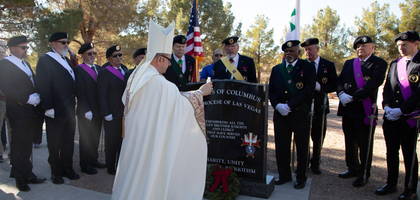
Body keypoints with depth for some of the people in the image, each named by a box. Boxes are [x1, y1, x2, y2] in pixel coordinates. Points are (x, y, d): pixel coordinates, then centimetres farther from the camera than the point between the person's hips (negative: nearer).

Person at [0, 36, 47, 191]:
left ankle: (27, 174, 25)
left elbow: (33, 84, 18)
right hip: (19, 112, -7)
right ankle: (20, 178, 14)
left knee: (27, 145, 14)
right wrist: (27, 99, -21)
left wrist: (37, 96, -1)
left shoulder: (26, 64, 19)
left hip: (31, 111, 8)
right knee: (19, 146, 2)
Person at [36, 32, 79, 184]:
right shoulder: (45, 60, -8)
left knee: (68, 141, 15)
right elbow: (43, 86, -15)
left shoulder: (67, 60, 15)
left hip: (70, 109, 7)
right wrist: (48, 108, -19)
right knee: (54, 143, 7)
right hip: (55, 111, -7)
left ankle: (67, 168, 27)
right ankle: (56, 172, 20)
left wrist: (74, 102, 9)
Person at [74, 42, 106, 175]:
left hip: (98, 110, 6)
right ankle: (85, 165, 19)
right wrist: (86, 110, -16)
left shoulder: (99, 69, 11)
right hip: (86, 112, -6)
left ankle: (93, 160, 30)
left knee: (95, 138, 15)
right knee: (85, 139, 7)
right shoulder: (78, 70, -8)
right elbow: (80, 92, -13)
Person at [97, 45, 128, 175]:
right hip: (112, 115, -6)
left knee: (123, 141, 15)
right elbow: (102, 96, -11)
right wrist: (107, 114, -15)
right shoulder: (104, 73, -8)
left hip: (125, 113, 6)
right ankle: (111, 167, 23)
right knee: (112, 142, 7)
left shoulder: (125, 69, 11)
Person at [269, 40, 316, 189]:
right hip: (280, 115, 4)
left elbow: (308, 90, -10)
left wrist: (289, 106, -16)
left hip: (300, 114, -3)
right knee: (281, 147, 9)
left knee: (302, 148, 7)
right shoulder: (276, 69, 14)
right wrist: (277, 105, -10)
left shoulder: (308, 67, 1)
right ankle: (284, 175, 25)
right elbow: (271, 90, 9)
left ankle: (301, 178, 22)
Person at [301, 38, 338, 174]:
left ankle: (315, 164, 26)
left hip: (319, 106, 0)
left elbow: (334, 86, -1)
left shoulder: (328, 65, 3)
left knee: (318, 138, 9)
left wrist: (320, 87, -18)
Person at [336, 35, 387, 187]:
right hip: (347, 110, 6)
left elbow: (373, 85, -15)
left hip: (364, 110, -6)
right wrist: (341, 93, -12)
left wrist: (353, 97, -18)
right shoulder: (349, 63, 15)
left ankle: (364, 175, 17)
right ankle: (353, 169, 32)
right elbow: (340, 80, 9)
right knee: (350, 142, 16)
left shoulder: (379, 63, -3)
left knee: (364, 145, 3)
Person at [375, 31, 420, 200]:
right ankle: (391, 184, 24)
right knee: (391, 151, 11)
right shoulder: (394, 64, 13)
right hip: (391, 117, 5)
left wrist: (401, 110, -17)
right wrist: (387, 106, -3)